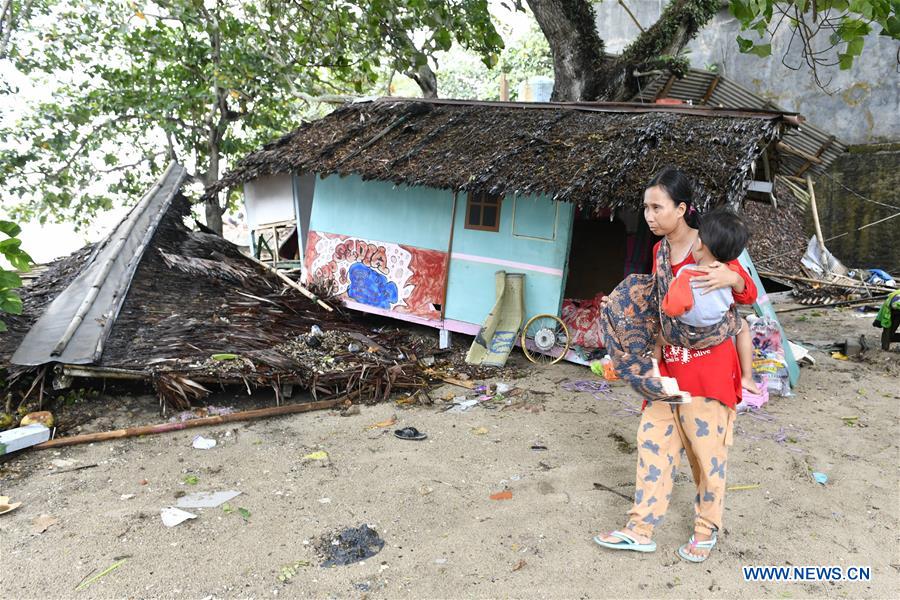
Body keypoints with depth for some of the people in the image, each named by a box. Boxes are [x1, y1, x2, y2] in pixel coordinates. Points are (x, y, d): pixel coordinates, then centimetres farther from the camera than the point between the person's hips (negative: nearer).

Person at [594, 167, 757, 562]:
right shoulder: (659, 250, 10)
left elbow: (748, 295, -9)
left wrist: (731, 279, -30)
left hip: (709, 363, -6)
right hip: (668, 363, 6)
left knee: (706, 447, 4)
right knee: (654, 441, 5)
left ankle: (707, 529, 23)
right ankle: (641, 530, 13)